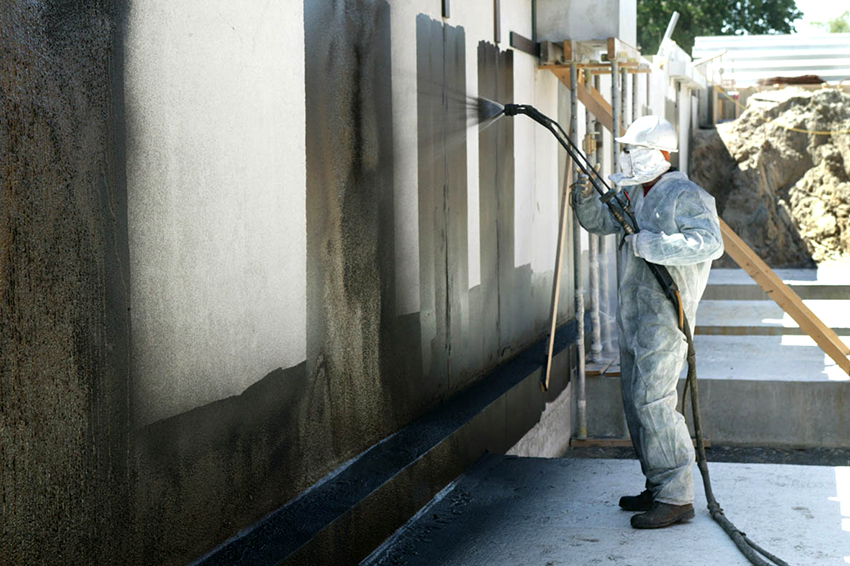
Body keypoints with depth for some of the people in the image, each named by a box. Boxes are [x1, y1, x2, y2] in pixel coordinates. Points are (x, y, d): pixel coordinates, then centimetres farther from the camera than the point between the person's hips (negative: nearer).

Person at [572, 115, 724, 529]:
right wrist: (585, 200, 2)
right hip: (633, 312, 10)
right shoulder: (632, 194, 15)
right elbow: (599, 221, 23)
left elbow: (710, 243, -26)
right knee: (635, 400, 11)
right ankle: (659, 488, 21)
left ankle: (677, 498, -8)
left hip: (664, 313, -9)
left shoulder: (685, 195, -13)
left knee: (651, 400, -13)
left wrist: (651, 245, -26)